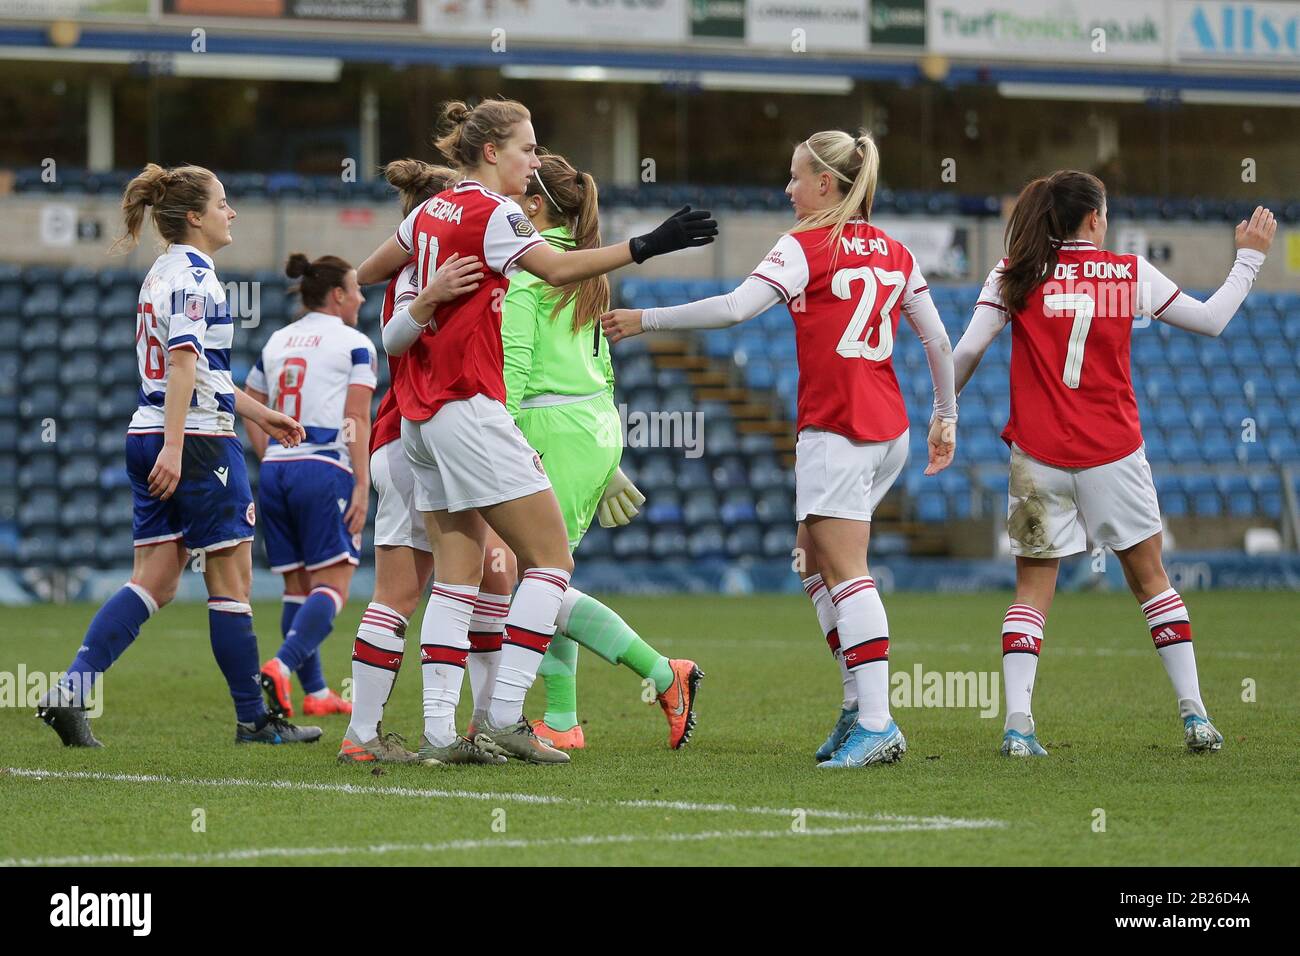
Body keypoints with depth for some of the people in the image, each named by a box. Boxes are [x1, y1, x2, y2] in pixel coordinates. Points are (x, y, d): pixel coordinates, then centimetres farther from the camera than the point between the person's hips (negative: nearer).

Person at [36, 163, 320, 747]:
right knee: (231, 578, 1)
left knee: (154, 583, 4)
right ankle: (253, 720, 7)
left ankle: (70, 691, -9)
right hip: (198, 442, -9)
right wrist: (174, 446, -28)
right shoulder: (193, 275, -11)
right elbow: (183, 360, -22)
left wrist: (258, 413, 33)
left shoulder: (164, 273, 18)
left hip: (148, 437, 9)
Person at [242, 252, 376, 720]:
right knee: (331, 586, -8)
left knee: (298, 586, 10)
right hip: (325, 471, -7)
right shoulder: (354, 345, -2)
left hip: (276, 471, 7)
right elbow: (356, 421, -8)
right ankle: (281, 667, -29)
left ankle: (316, 693, 11)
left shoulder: (276, 342, 15)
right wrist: (362, 486, -10)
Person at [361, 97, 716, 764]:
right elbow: (558, 269, -26)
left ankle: (439, 730, 0)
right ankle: (503, 716, -11)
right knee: (551, 558, -5)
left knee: (456, 576, 7)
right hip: (469, 407, -9)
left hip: (419, 415, 9)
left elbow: (367, 272, 28)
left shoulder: (431, 212, 14)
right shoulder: (492, 212, -10)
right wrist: (646, 246, -32)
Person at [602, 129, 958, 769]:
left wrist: (645, 320, -8)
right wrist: (945, 417, 25)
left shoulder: (807, 246, -7)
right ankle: (859, 701, 11)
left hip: (835, 429, -8)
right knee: (814, 556, 17)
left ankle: (877, 724, -16)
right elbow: (938, 341, 14)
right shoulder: (892, 252, 13)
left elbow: (735, 308, -15)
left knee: (844, 572, -9)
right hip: (889, 429, 8)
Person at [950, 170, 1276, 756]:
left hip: (1037, 455, 0)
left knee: (1033, 590, 5)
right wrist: (1249, 257, 23)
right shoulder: (1131, 273, 1)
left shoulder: (1015, 275, 0)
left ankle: (1017, 724, -9)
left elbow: (968, 350, -5)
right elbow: (1211, 320, 10)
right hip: (1111, 454, 0)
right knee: (1150, 579, 12)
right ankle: (1194, 714, 11)